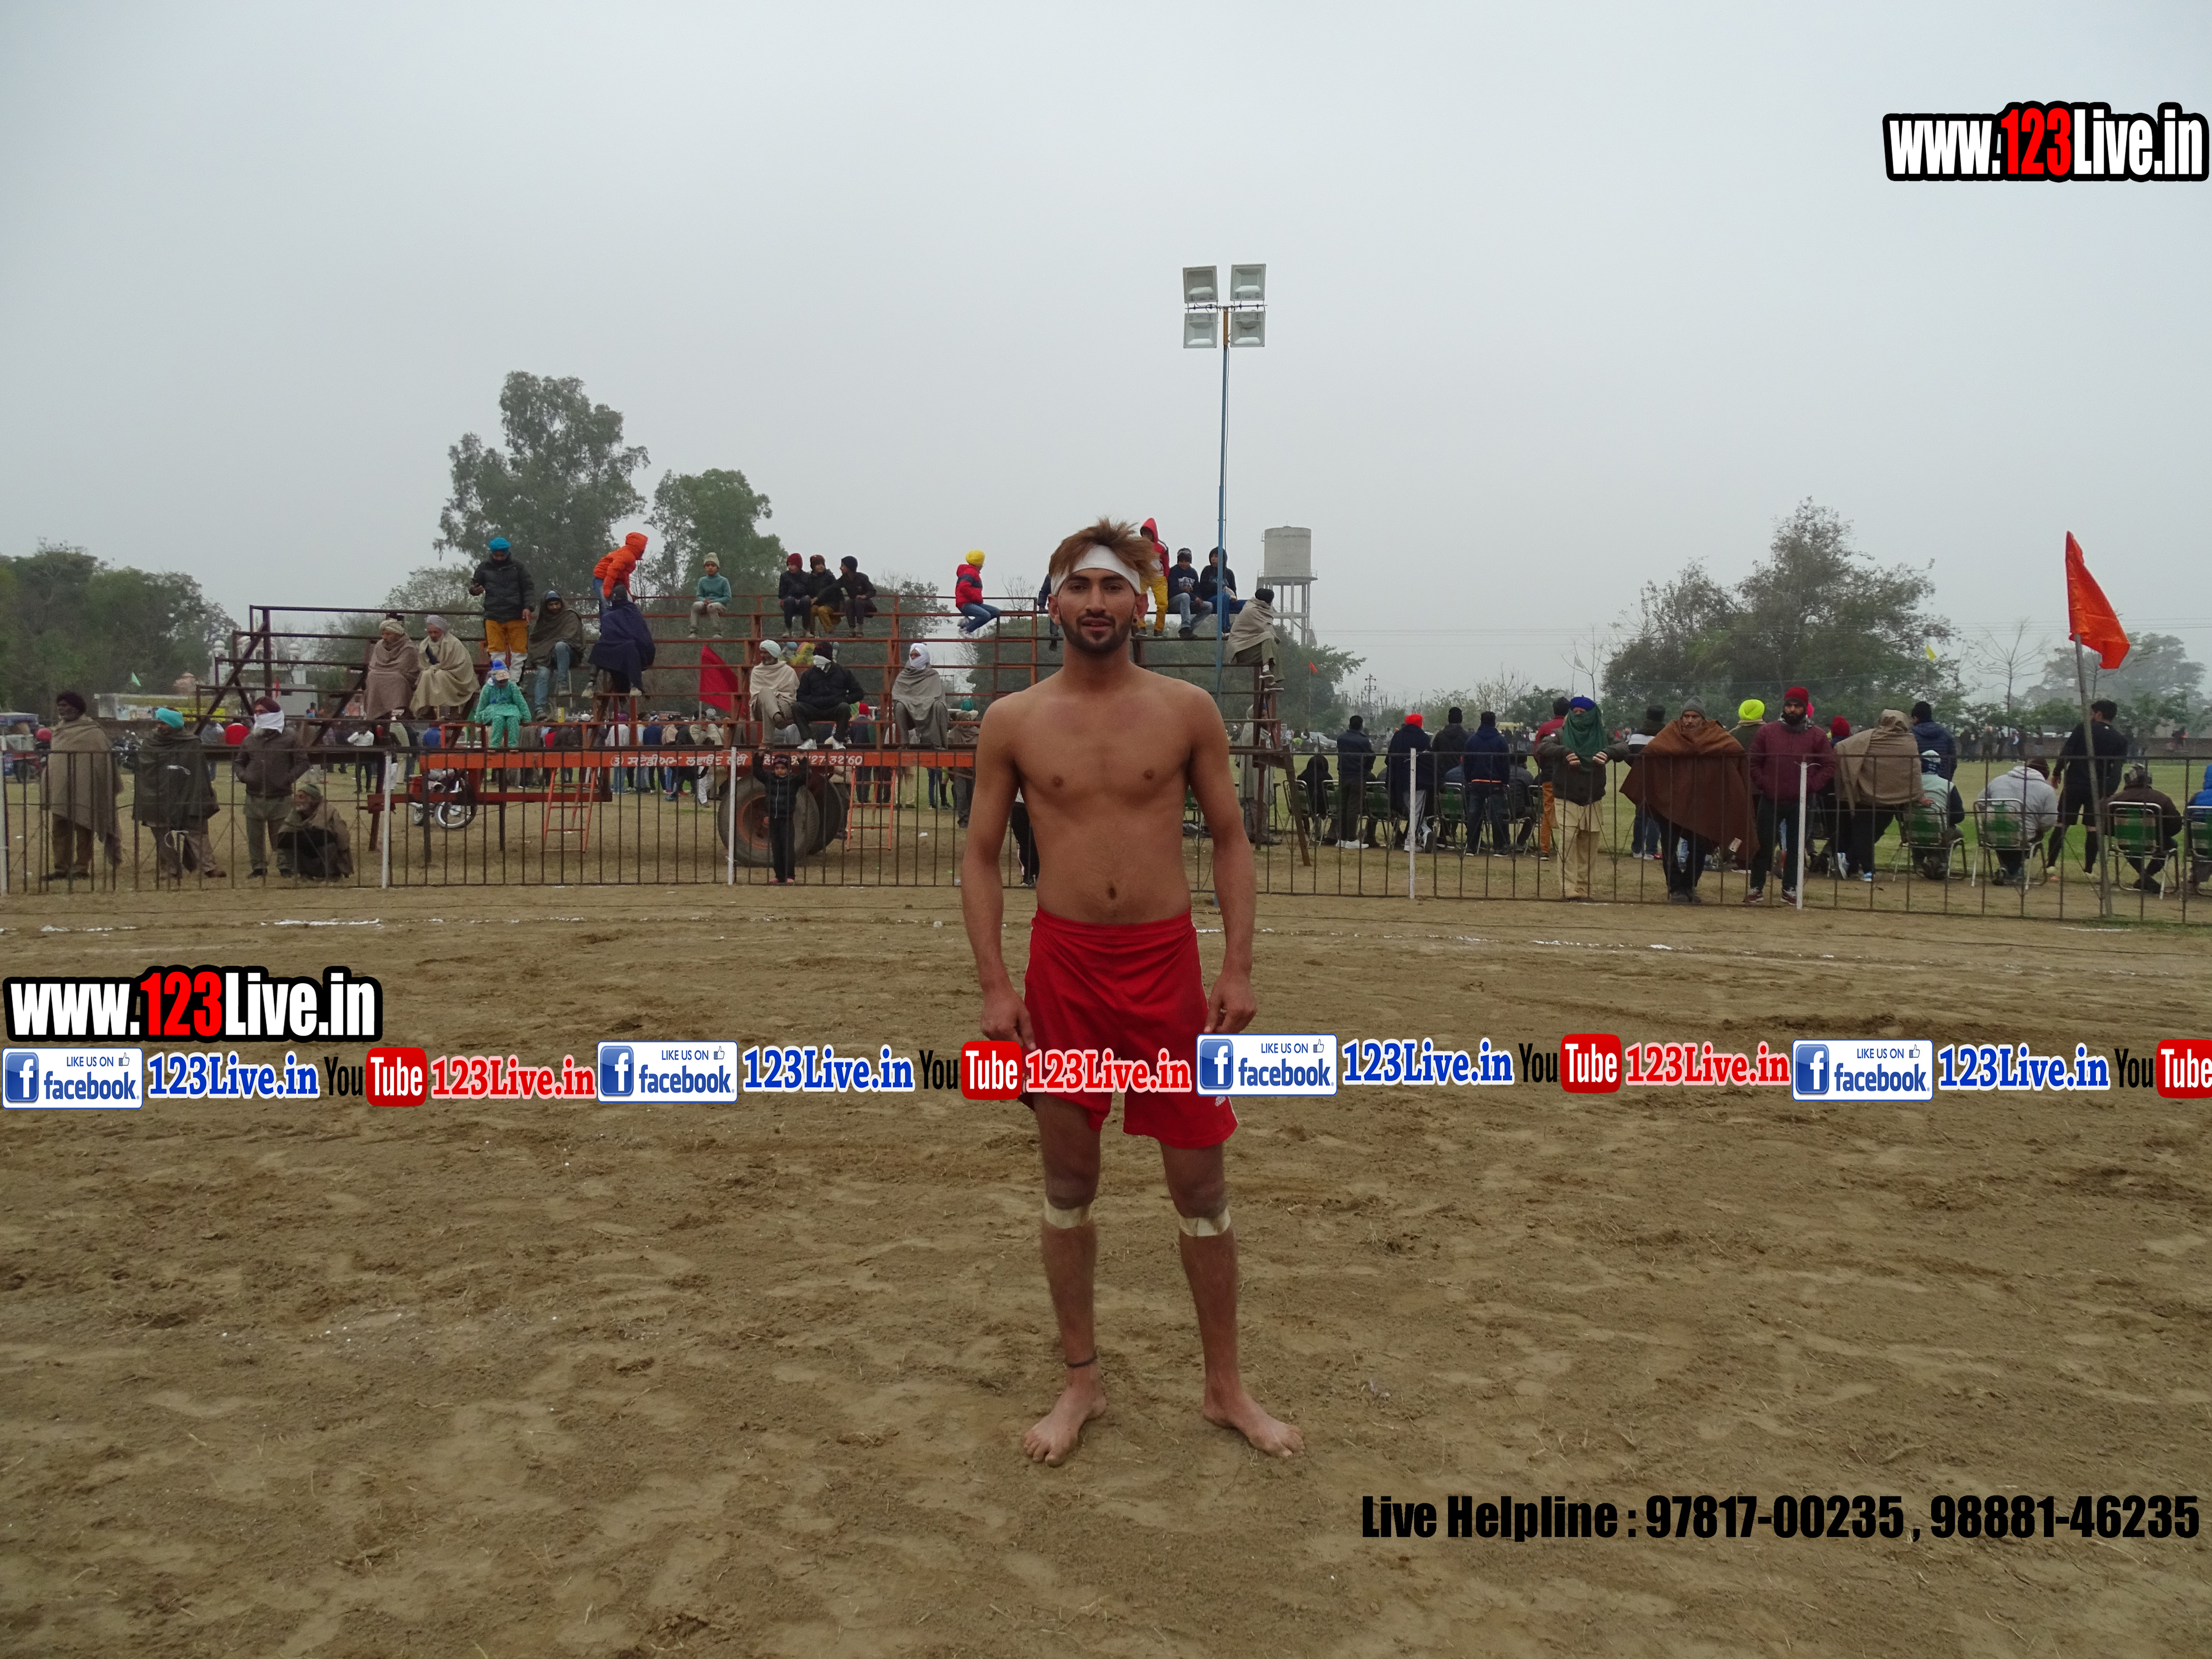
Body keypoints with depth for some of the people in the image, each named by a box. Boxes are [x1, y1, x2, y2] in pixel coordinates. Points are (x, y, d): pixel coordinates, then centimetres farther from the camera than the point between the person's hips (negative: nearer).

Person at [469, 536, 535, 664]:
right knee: (496, 652, 0)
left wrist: (528, 607, -13)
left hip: (517, 618, -1)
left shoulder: (517, 566, 3)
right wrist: (474, 590, -6)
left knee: (519, 651, 1)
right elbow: (474, 585, 19)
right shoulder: (484, 567, 8)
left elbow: (529, 589, 2)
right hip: (493, 618, 1)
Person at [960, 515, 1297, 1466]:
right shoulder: (1013, 722, 1)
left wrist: (1238, 968, -4)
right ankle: (1081, 1381, 27)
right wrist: (994, 987, -5)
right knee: (1068, 1182, 10)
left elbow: (1230, 839, 4)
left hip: (1168, 963, 0)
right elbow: (982, 857, 4)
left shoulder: (1187, 710, 0)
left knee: (1200, 1184, 7)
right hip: (1062, 965, 1)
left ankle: (1225, 1386, 24)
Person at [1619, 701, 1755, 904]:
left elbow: (1736, 748, -15)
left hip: (1700, 804, 1)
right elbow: (1651, 749, -17)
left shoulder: (1713, 734, 4)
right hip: (1669, 801, -1)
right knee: (1669, 848, 2)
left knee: (1699, 848, 6)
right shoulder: (1671, 733, 0)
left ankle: (1689, 887, 24)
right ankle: (1676, 889, 15)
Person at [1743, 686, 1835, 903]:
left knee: (1795, 848, 5)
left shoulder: (1817, 736, 1)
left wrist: (1810, 787, -9)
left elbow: (1829, 767, 2)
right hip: (1770, 801, 0)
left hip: (1801, 803, 0)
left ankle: (1790, 890, 13)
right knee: (1764, 846, 3)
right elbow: (1753, 764, 3)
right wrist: (1765, 786, -9)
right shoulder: (1767, 731, 1)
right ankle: (1756, 888, 10)